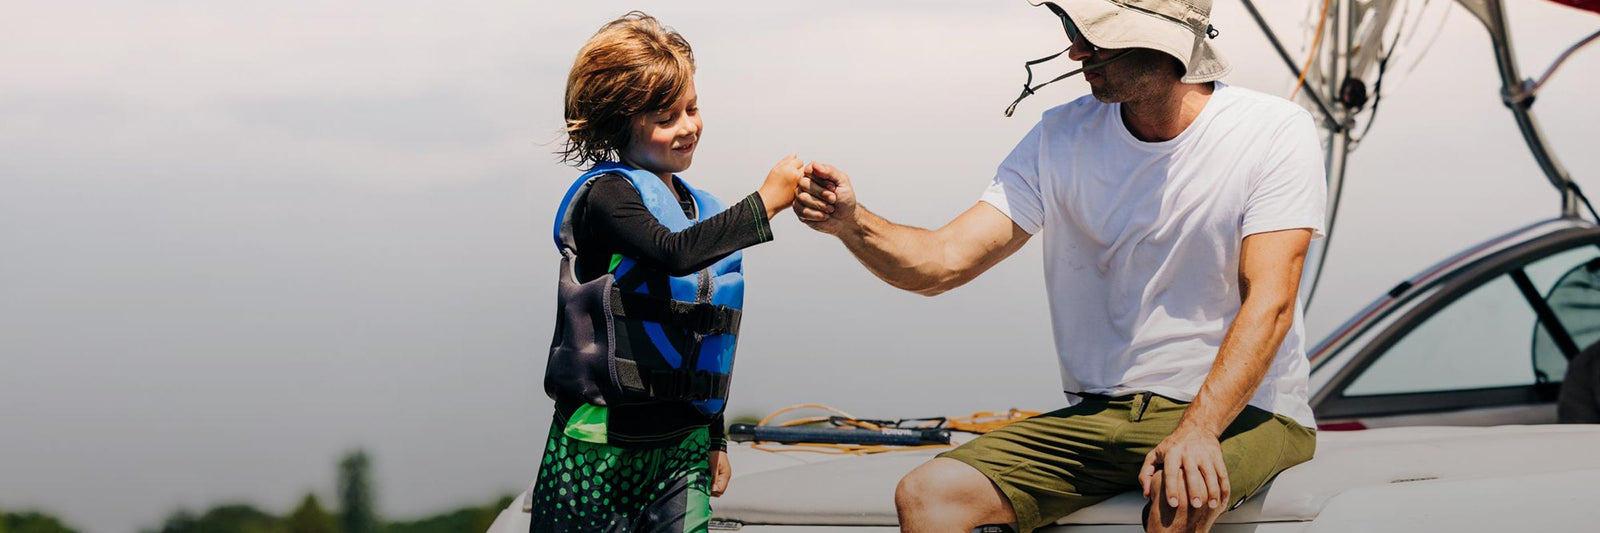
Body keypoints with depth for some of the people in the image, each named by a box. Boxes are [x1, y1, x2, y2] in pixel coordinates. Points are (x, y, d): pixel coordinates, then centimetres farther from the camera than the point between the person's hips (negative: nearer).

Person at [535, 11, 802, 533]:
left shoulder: (703, 210, 14)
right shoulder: (604, 195, -9)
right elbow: (674, 253, -28)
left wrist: (716, 439, 23)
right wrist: (766, 202, -26)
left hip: (684, 445, 6)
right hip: (600, 445, -6)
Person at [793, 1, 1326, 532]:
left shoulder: (1272, 133, -9)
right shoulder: (1062, 138, 3)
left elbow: (1269, 304, -18)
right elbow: (944, 261, -3)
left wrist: (1197, 430, -33)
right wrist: (851, 222, -25)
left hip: (1240, 410, -4)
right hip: (1100, 414, 4)